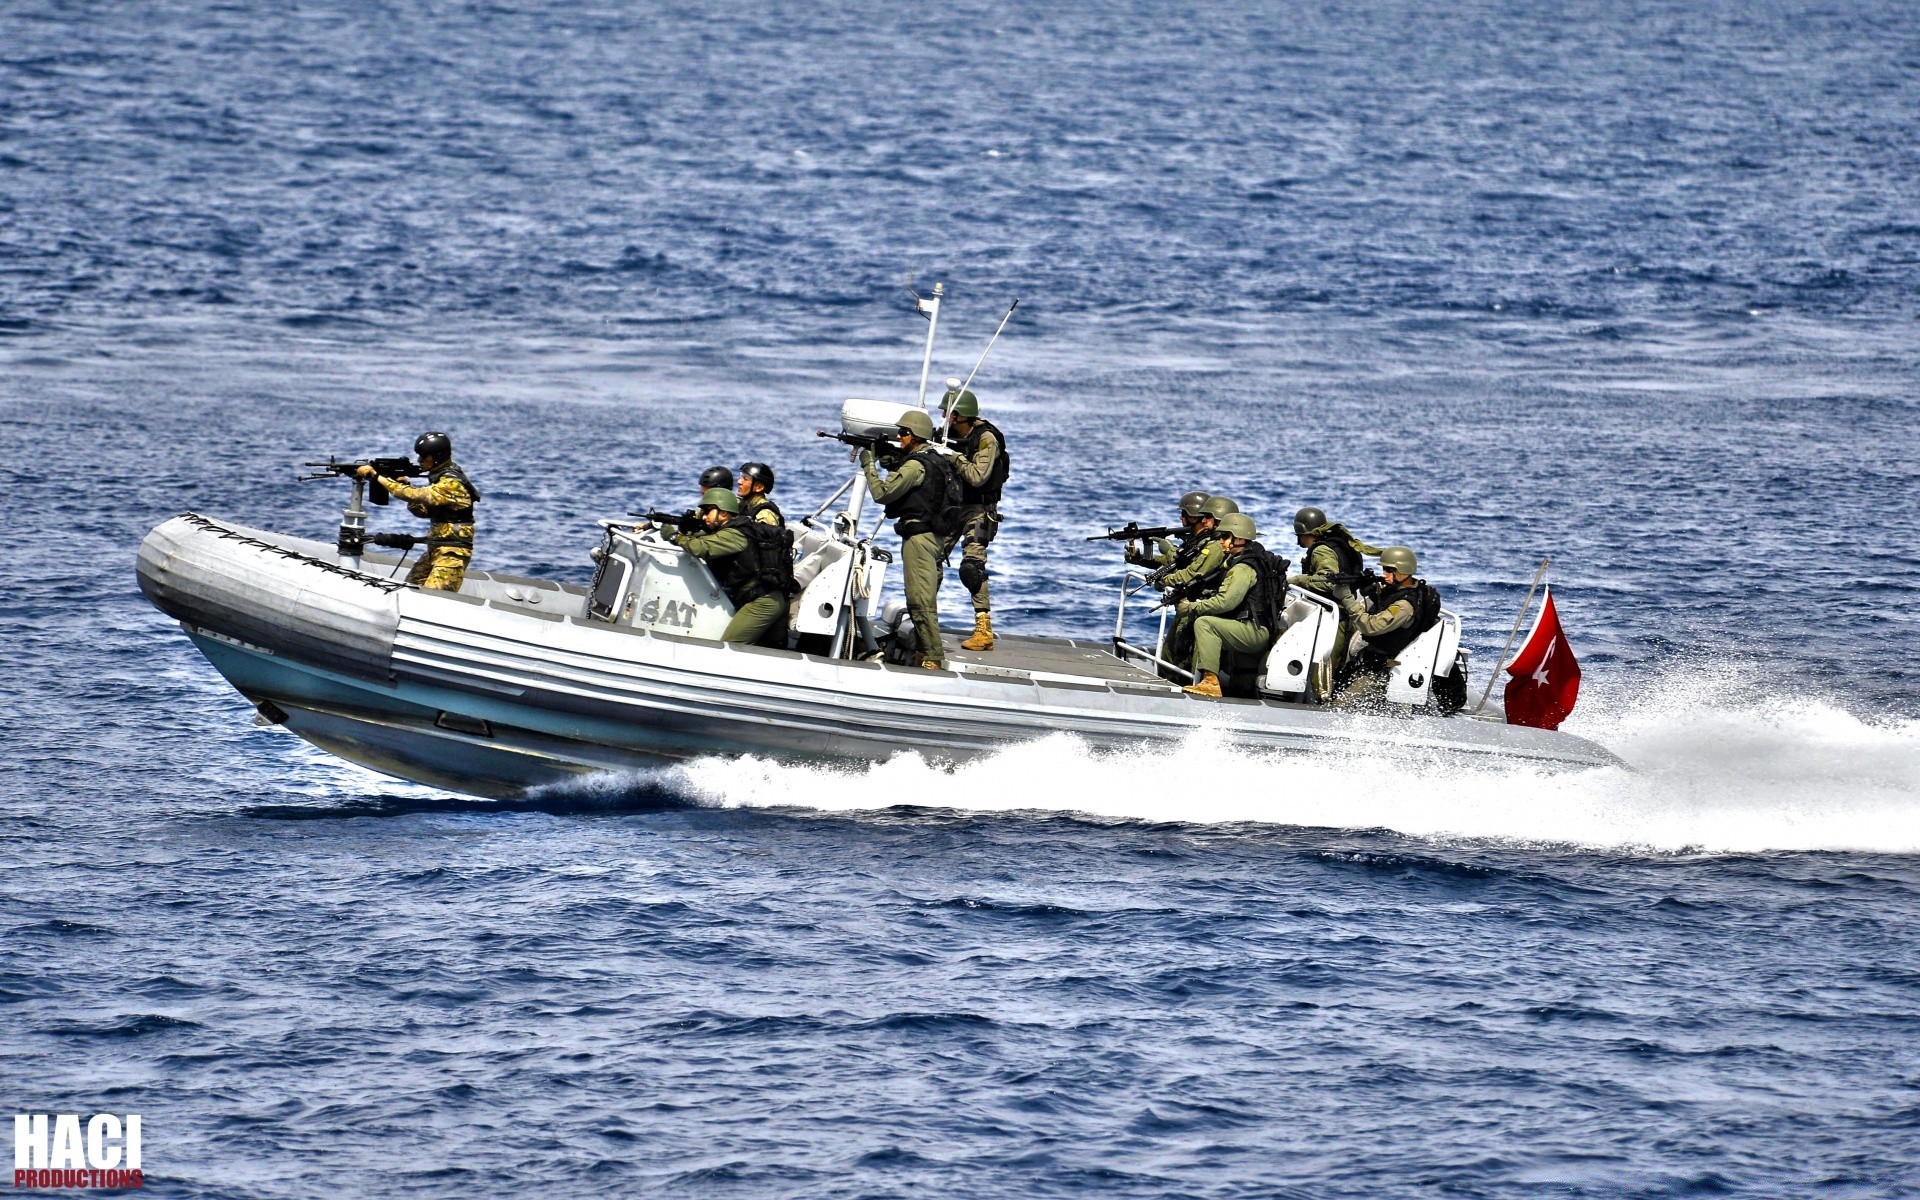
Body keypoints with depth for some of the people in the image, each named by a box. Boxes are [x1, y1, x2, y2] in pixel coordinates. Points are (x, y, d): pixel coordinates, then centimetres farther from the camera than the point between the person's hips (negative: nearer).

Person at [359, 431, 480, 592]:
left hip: (453, 553, -10)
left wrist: (376, 477, -24)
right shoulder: (439, 478, 12)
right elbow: (422, 510, 14)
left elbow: (416, 496, -27)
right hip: (435, 549, 10)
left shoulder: (452, 483, -19)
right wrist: (404, 485, -3)